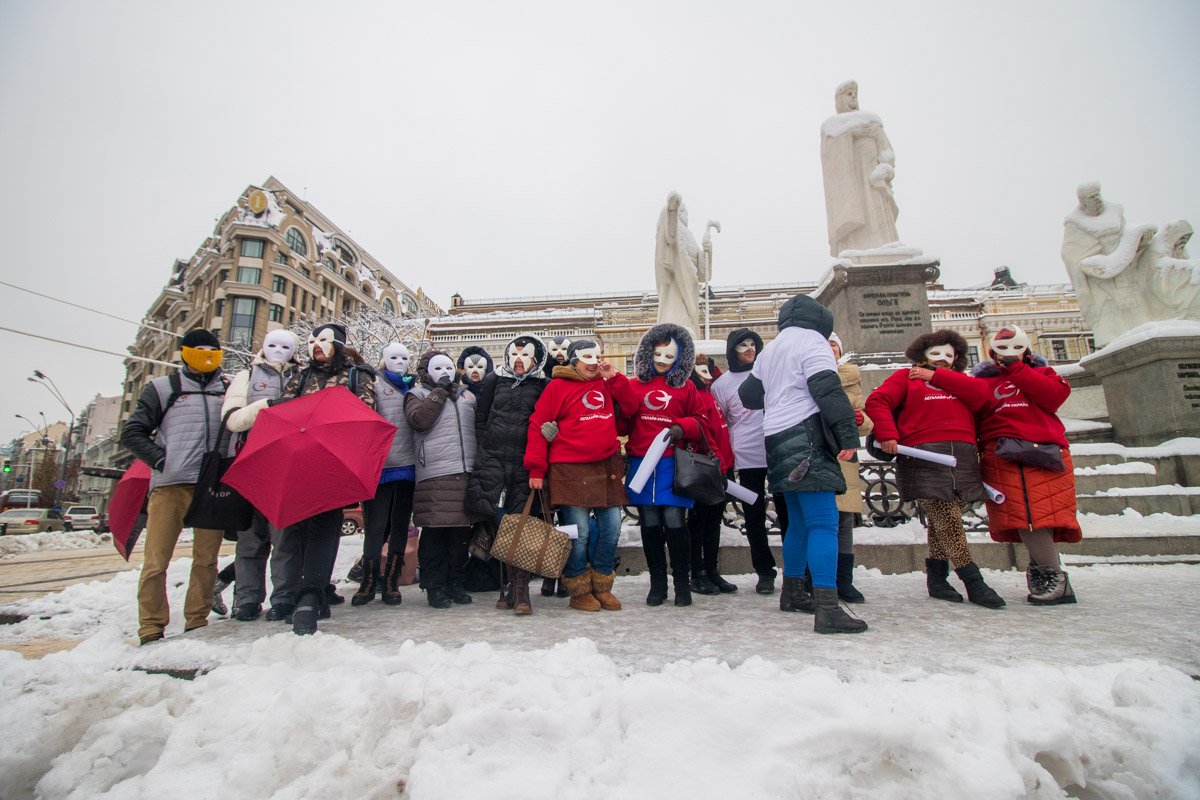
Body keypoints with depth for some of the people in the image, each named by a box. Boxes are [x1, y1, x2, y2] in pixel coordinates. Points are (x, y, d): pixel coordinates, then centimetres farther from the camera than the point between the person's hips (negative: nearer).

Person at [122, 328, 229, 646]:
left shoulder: (229, 390, 16)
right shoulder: (163, 387, 11)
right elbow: (132, 432, 9)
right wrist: (161, 460, -4)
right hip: (170, 485, -2)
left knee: (206, 559, 6)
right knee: (156, 561, -1)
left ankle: (197, 623, 16)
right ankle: (151, 628, 10)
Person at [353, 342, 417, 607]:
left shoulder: (414, 388, 18)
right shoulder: (375, 385, 7)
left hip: (407, 465, 4)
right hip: (381, 464, -3)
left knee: (400, 525, 7)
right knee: (375, 525, -1)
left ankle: (391, 582, 15)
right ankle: (369, 581, 10)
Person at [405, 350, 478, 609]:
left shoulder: (467, 395, 21)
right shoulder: (418, 395, 10)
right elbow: (419, 420, -11)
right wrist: (440, 392, -4)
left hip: (466, 472, 4)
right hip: (434, 474, -4)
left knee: (462, 531, 7)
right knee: (434, 531, -2)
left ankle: (456, 583, 19)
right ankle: (435, 585, 10)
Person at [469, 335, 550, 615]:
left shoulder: (544, 386, 8)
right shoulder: (494, 381, 14)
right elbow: (480, 419, 16)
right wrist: (485, 450, 10)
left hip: (525, 465, -2)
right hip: (493, 461, 2)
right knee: (498, 523, -5)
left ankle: (518, 590, -4)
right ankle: (509, 586, 9)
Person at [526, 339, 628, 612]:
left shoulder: (607, 385, 15)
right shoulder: (558, 386, 0)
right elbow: (537, 425, -2)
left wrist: (613, 376, 0)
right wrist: (536, 469, -7)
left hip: (607, 468, 5)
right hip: (570, 470, -5)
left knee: (611, 528, 6)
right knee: (578, 532, -3)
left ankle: (602, 586, 24)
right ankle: (579, 590, 17)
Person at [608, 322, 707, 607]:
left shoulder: (686, 388, 10)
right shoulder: (635, 385, 11)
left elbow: (700, 421, 11)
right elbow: (627, 406, -9)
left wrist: (683, 427, -8)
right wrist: (615, 380, -18)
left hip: (673, 464, -1)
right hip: (641, 464, 2)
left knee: (674, 521, -5)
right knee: (650, 524, 7)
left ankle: (682, 583, 13)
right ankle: (657, 583, 22)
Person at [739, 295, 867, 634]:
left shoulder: (770, 349, 22)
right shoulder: (812, 341, -3)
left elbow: (748, 395, 29)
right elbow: (829, 390, -15)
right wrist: (849, 434, -17)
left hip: (777, 439, 9)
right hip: (805, 437, -9)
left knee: (799, 520, 17)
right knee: (823, 521, -12)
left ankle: (793, 592, 27)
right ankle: (827, 609, -17)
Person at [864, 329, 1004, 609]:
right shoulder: (907, 377, 12)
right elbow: (877, 401, -1)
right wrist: (887, 434, -14)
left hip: (963, 458, 5)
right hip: (924, 456, -5)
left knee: (943, 522, 6)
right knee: (948, 521, -9)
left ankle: (936, 579, 16)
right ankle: (974, 584, -4)